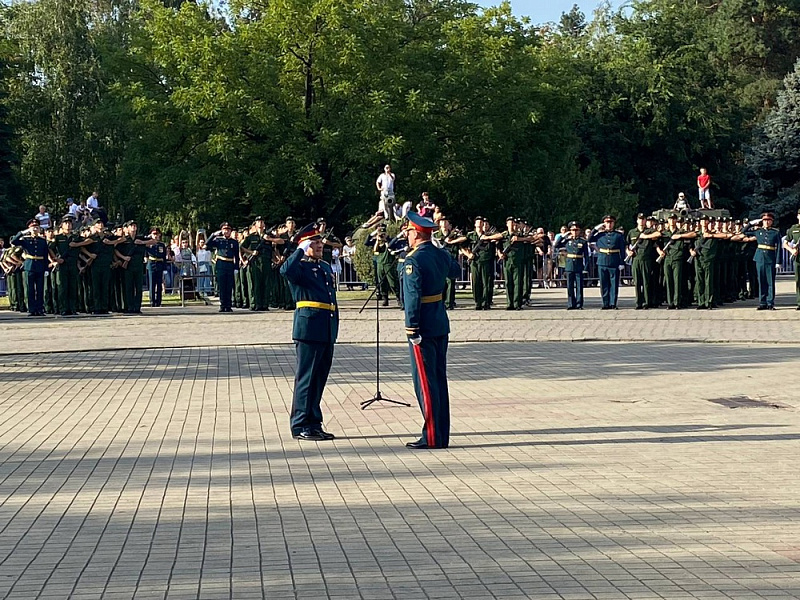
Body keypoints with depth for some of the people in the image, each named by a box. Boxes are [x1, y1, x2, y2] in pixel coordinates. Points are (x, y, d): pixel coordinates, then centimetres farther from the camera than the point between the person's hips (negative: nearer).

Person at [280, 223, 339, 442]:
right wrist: (301, 251, -20)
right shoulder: (300, 266, -6)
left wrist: (334, 328, 20)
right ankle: (301, 426, 0)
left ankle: (314, 423, 19)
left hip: (327, 332, 8)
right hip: (309, 330, -8)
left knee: (320, 378, 12)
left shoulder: (326, 267, 20)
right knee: (306, 378, -4)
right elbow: (285, 270, -31)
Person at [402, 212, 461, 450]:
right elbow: (456, 270, 29)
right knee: (439, 379, 12)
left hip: (423, 327, -8)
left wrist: (412, 329, -20)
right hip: (441, 325, 8)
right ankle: (442, 436, 16)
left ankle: (432, 437, -1)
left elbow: (413, 297, -22)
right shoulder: (442, 255, 7)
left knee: (425, 382, -3)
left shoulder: (414, 261, -17)